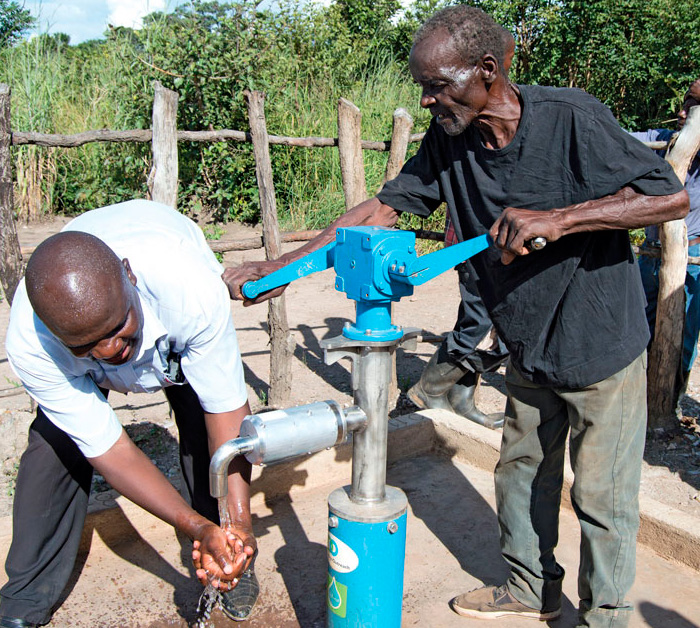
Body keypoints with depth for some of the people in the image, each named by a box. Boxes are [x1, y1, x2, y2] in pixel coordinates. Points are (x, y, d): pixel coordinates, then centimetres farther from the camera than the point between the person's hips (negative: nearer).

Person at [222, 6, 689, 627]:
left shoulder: (570, 117, -23)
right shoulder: (448, 140, -7)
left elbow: (673, 198, -22)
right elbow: (383, 207, -4)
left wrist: (556, 219, -33)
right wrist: (283, 266, -10)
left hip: (603, 343, -5)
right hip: (529, 348, 6)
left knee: (602, 493, 7)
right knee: (521, 470, 18)